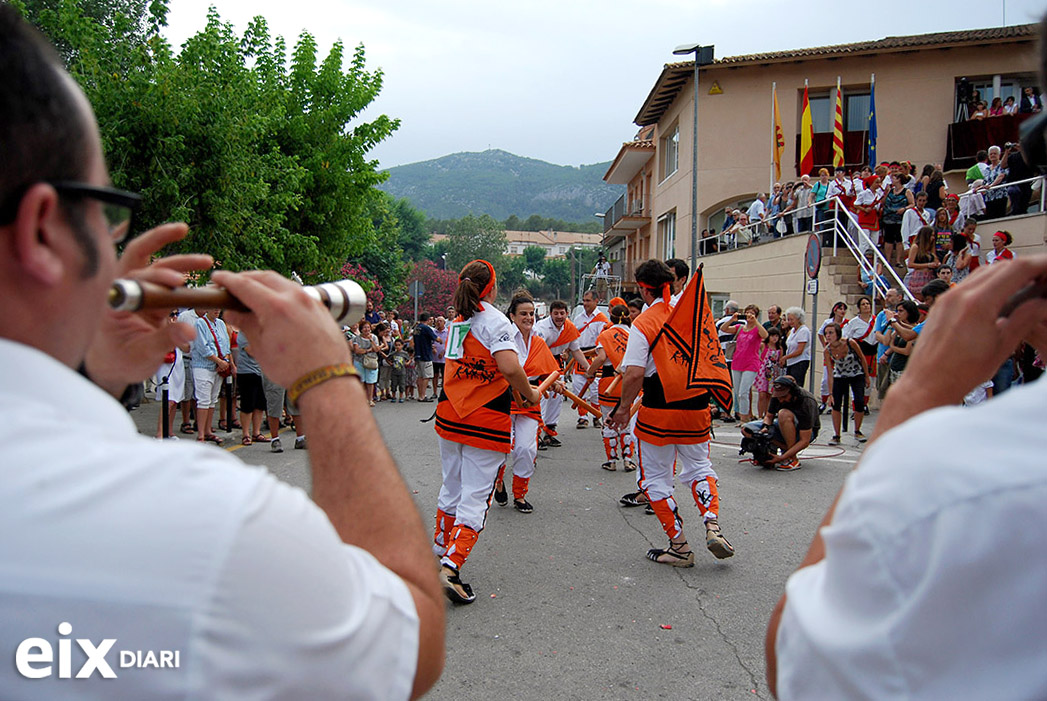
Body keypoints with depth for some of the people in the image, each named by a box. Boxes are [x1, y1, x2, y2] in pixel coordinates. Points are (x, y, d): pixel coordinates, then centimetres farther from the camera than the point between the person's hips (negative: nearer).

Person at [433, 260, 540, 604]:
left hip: (449, 417, 7)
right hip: (485, 423, -7)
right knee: (475, 496, -2)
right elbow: (510, 368, -26)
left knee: (451, 488, 21)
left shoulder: (457, 322, 11)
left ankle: (439, 553, 33)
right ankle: (451, 566, -11)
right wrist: (529, 394, -8)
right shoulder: (495, 321, -12)